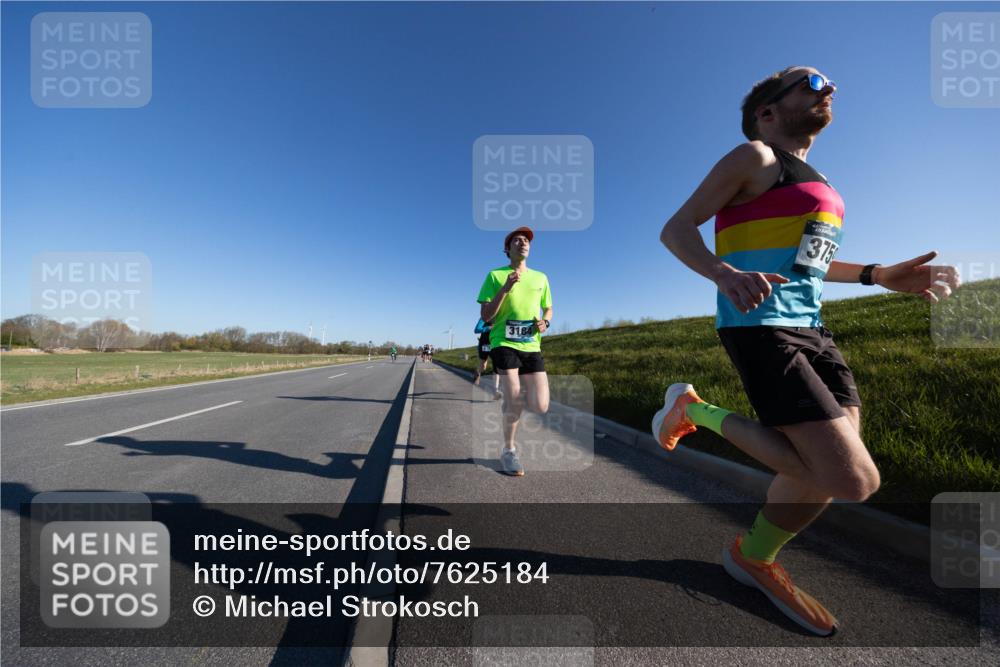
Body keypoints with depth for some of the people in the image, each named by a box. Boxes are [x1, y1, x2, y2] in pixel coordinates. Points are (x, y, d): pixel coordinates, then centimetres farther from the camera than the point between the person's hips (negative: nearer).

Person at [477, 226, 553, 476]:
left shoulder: (540, 277, 14)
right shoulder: (495, 276, 4)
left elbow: (548, 309, 24)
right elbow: (485, 317, -2)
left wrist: (545, 322, 0)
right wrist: (505, 288, -13)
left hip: (532, 347, 4)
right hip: (504, 343, -3)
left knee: (540, 406, -6)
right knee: (513, 402, -11)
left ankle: (511, 400, 29)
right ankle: (509, 451, 17)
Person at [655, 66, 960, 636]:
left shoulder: (810, 177, 26)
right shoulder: (755, 157, 0)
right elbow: (676, 230, -11)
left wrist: (880, 275, 19)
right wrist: (726, 275, -29)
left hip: (810, 329, 9)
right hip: (761, 328, -9)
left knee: (830, 468, 7)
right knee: (854, 481, -16)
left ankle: (754, 556, 27)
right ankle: (697, 411, -1)